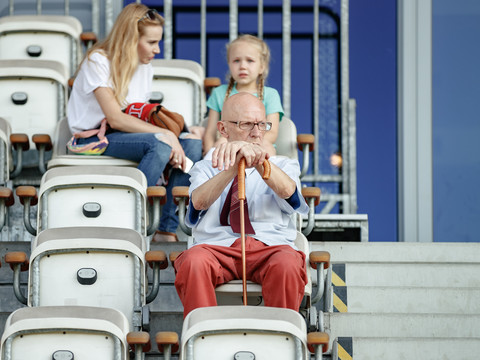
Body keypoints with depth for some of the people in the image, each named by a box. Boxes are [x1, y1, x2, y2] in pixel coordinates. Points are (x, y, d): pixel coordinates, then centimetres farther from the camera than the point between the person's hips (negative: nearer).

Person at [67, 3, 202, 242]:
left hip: (129, 135, 7)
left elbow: (143, 118, 7)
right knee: (159, 143, -34)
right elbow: (115, 118, -21)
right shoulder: (98, 62, -12)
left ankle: (167, 230, -20)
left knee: (193, 143, -17)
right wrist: (165, 135, -27)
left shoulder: (144, 68, 13)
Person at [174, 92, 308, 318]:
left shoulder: (283, 165, 24)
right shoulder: (205, 168, 23)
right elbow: (199, 201, -3)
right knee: (193, 261, -35)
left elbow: (287, 191, -4)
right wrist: (237, 164, -20)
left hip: (270, 247, 0)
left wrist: (255, 156, -22)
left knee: (287, 265, -35)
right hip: (216, 246, 0)